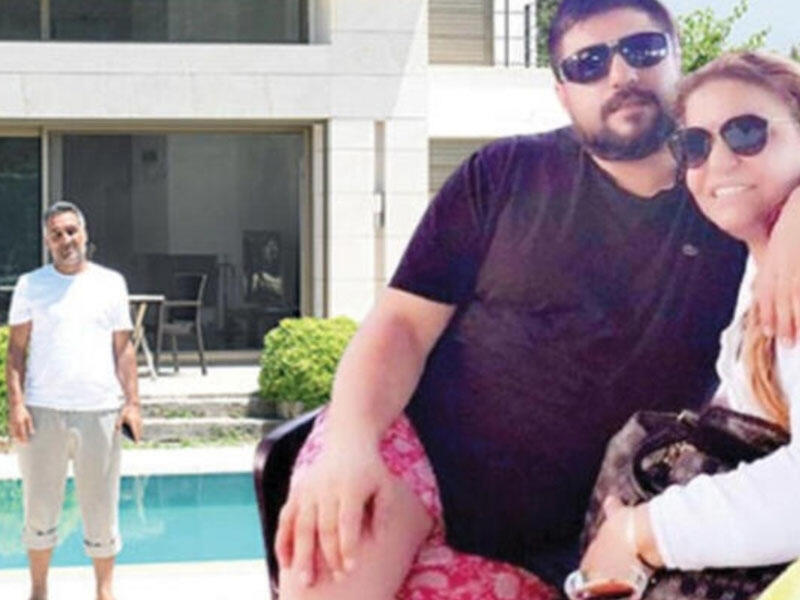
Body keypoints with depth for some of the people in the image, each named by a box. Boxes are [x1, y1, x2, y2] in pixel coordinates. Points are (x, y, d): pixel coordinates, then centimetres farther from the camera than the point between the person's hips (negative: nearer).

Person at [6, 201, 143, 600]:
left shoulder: (110, 283, 8)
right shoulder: (31, 285, 5)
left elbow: (123, 347, 9)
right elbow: (17, 349, 3)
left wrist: (132, 402, 0)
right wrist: (16, 403, -8)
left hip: (99, 412, 1)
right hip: (43, 412, 0)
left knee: (101, 508, 6)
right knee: (39, 508, 8)